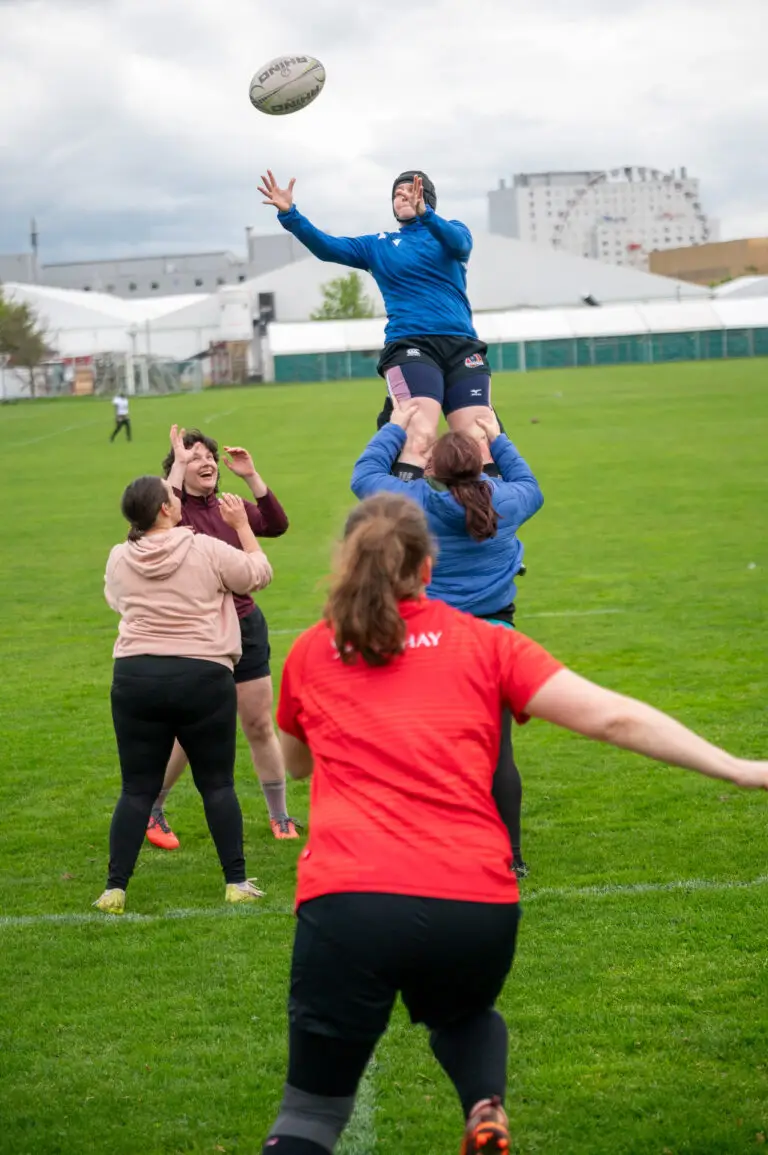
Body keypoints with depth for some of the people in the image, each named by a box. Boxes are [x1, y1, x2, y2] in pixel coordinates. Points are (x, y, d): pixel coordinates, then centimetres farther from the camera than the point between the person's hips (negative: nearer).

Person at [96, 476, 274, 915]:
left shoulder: (119, 559, 4)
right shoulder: (207, 551, -7)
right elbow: (260, 573, 7)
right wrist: (242, 524, 17)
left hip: (136, 677, 2)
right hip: (203, 677, -2)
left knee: (137, 789, 8)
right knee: (217, 784, 8)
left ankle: (116, 888, 4)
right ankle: (237, 881, 10)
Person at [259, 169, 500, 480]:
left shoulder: (453, 230, 15)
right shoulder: (378, 246, 18)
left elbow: (459, 243, -9)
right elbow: (327, 247, 6)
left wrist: (425, 213, -29)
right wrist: (289, 214, -10)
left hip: (462, 346, 2)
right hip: (411, 346, -1)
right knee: (419, 438, -24)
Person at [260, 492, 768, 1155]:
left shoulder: (311, 653, 15)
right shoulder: (484, 644, 12)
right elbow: (611, 717, 3)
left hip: (349, 901, -1)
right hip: (477, 907, 1)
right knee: (464, 1016, 35)